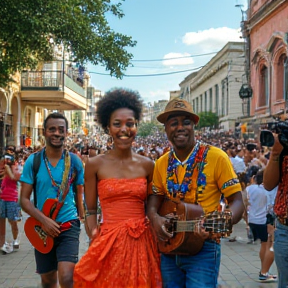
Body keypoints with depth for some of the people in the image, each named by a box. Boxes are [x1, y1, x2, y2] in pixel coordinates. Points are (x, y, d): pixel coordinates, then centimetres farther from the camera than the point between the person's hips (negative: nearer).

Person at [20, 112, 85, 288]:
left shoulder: (75, 162, -2)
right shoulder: (33, 161, -4)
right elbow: (24, 199, -5)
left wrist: (82, 220, 6)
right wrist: (44, 220, -18)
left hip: (69, 225, -1)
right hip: (42, 228, 2)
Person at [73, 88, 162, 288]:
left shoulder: (147, 165, 4)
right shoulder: (95, 164, -3)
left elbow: (150, 207, 11)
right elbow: (91, 210, 1)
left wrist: (157, 242, 5)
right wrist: (95, 239, -11)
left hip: (142, 242, 2)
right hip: (109, 243, -2)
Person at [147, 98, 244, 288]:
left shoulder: (216, 157, -10)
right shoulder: (161, 164, 5)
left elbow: (237, 201, -11)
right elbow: (153, 202, 7)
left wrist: (224, 220, -31)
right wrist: (155, 219, -15)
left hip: (203, 249, -4)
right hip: (168, 248, 5)